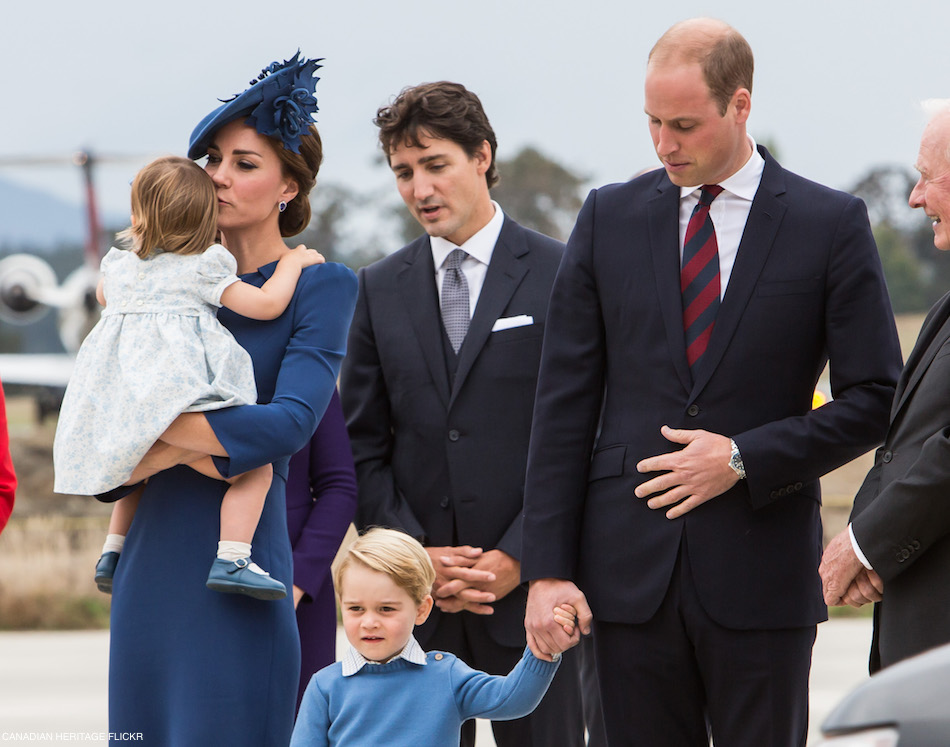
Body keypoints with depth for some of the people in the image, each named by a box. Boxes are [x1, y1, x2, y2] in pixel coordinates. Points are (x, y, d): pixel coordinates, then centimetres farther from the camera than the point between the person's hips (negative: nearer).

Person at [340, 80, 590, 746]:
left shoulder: (559, 276, 0)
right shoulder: (381, 289, 11)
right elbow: (363, 445, 10)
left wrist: (517, 559, -9)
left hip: (528, 585, -3)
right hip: (413, 601, 3)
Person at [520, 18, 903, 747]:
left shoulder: (830, 224, 1)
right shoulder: (609, 217, 8)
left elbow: (877, 398, 1)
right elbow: (564, 404, 6)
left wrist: (745, 459, -10)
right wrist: (548, 568, -1)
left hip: (761, 576, -2)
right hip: (631, 572, 2)